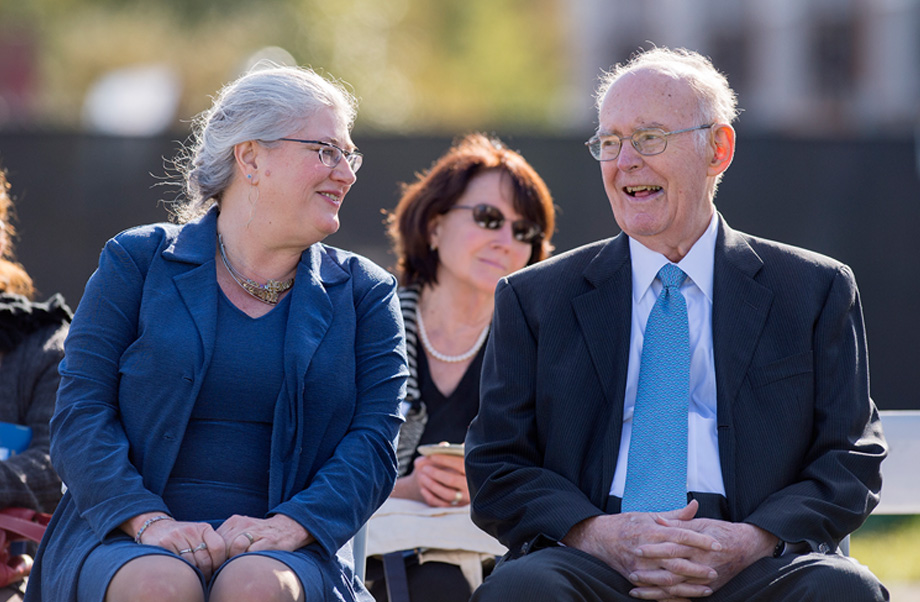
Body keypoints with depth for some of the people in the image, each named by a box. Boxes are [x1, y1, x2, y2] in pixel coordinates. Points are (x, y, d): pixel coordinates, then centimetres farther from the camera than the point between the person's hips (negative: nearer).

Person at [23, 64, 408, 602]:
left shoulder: (364, 292, 16)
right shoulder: (137, 262, 10)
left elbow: (374, 442, 5)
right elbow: (81, 412, 2)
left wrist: (285, 526, -15)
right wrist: (151, 520, -16)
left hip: (284, 549, 1)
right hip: (127, 538, -1)